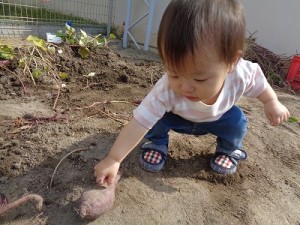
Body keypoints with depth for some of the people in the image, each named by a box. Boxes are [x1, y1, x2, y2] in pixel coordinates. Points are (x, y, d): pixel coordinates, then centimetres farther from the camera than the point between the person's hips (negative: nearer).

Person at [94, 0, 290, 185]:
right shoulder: (165, 91, -44)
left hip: (218, 118, 2)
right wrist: (112, 160, -41)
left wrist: (272, 103, -7)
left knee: (237, 121, -22)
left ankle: (229, 150, 9)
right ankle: (157, 144, 4)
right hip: (180, 119, -2)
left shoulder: (241, 73, -38)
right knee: (156, 115, -27)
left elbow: (259, 83, -13)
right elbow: (139, 124, -42)